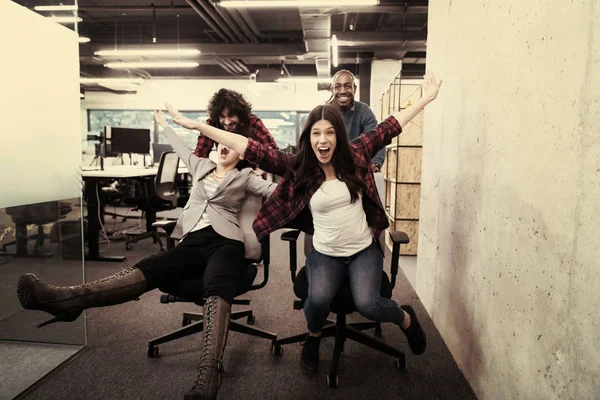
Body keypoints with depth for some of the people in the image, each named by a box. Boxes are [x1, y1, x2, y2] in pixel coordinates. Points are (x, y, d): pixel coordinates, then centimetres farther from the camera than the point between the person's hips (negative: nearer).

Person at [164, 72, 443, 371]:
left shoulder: (356, 154, -5)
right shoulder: (297, 167, -10)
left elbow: (388, 128, 2)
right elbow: (253, 151, -15)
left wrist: (425, 99, 7)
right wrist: (196, 125, -18)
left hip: (364, 250, 1)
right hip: (325, 254, 0)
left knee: (367, 304, -20)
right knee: (318, 298, -26)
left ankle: (406, 318, 18)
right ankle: (313, 336, 13)